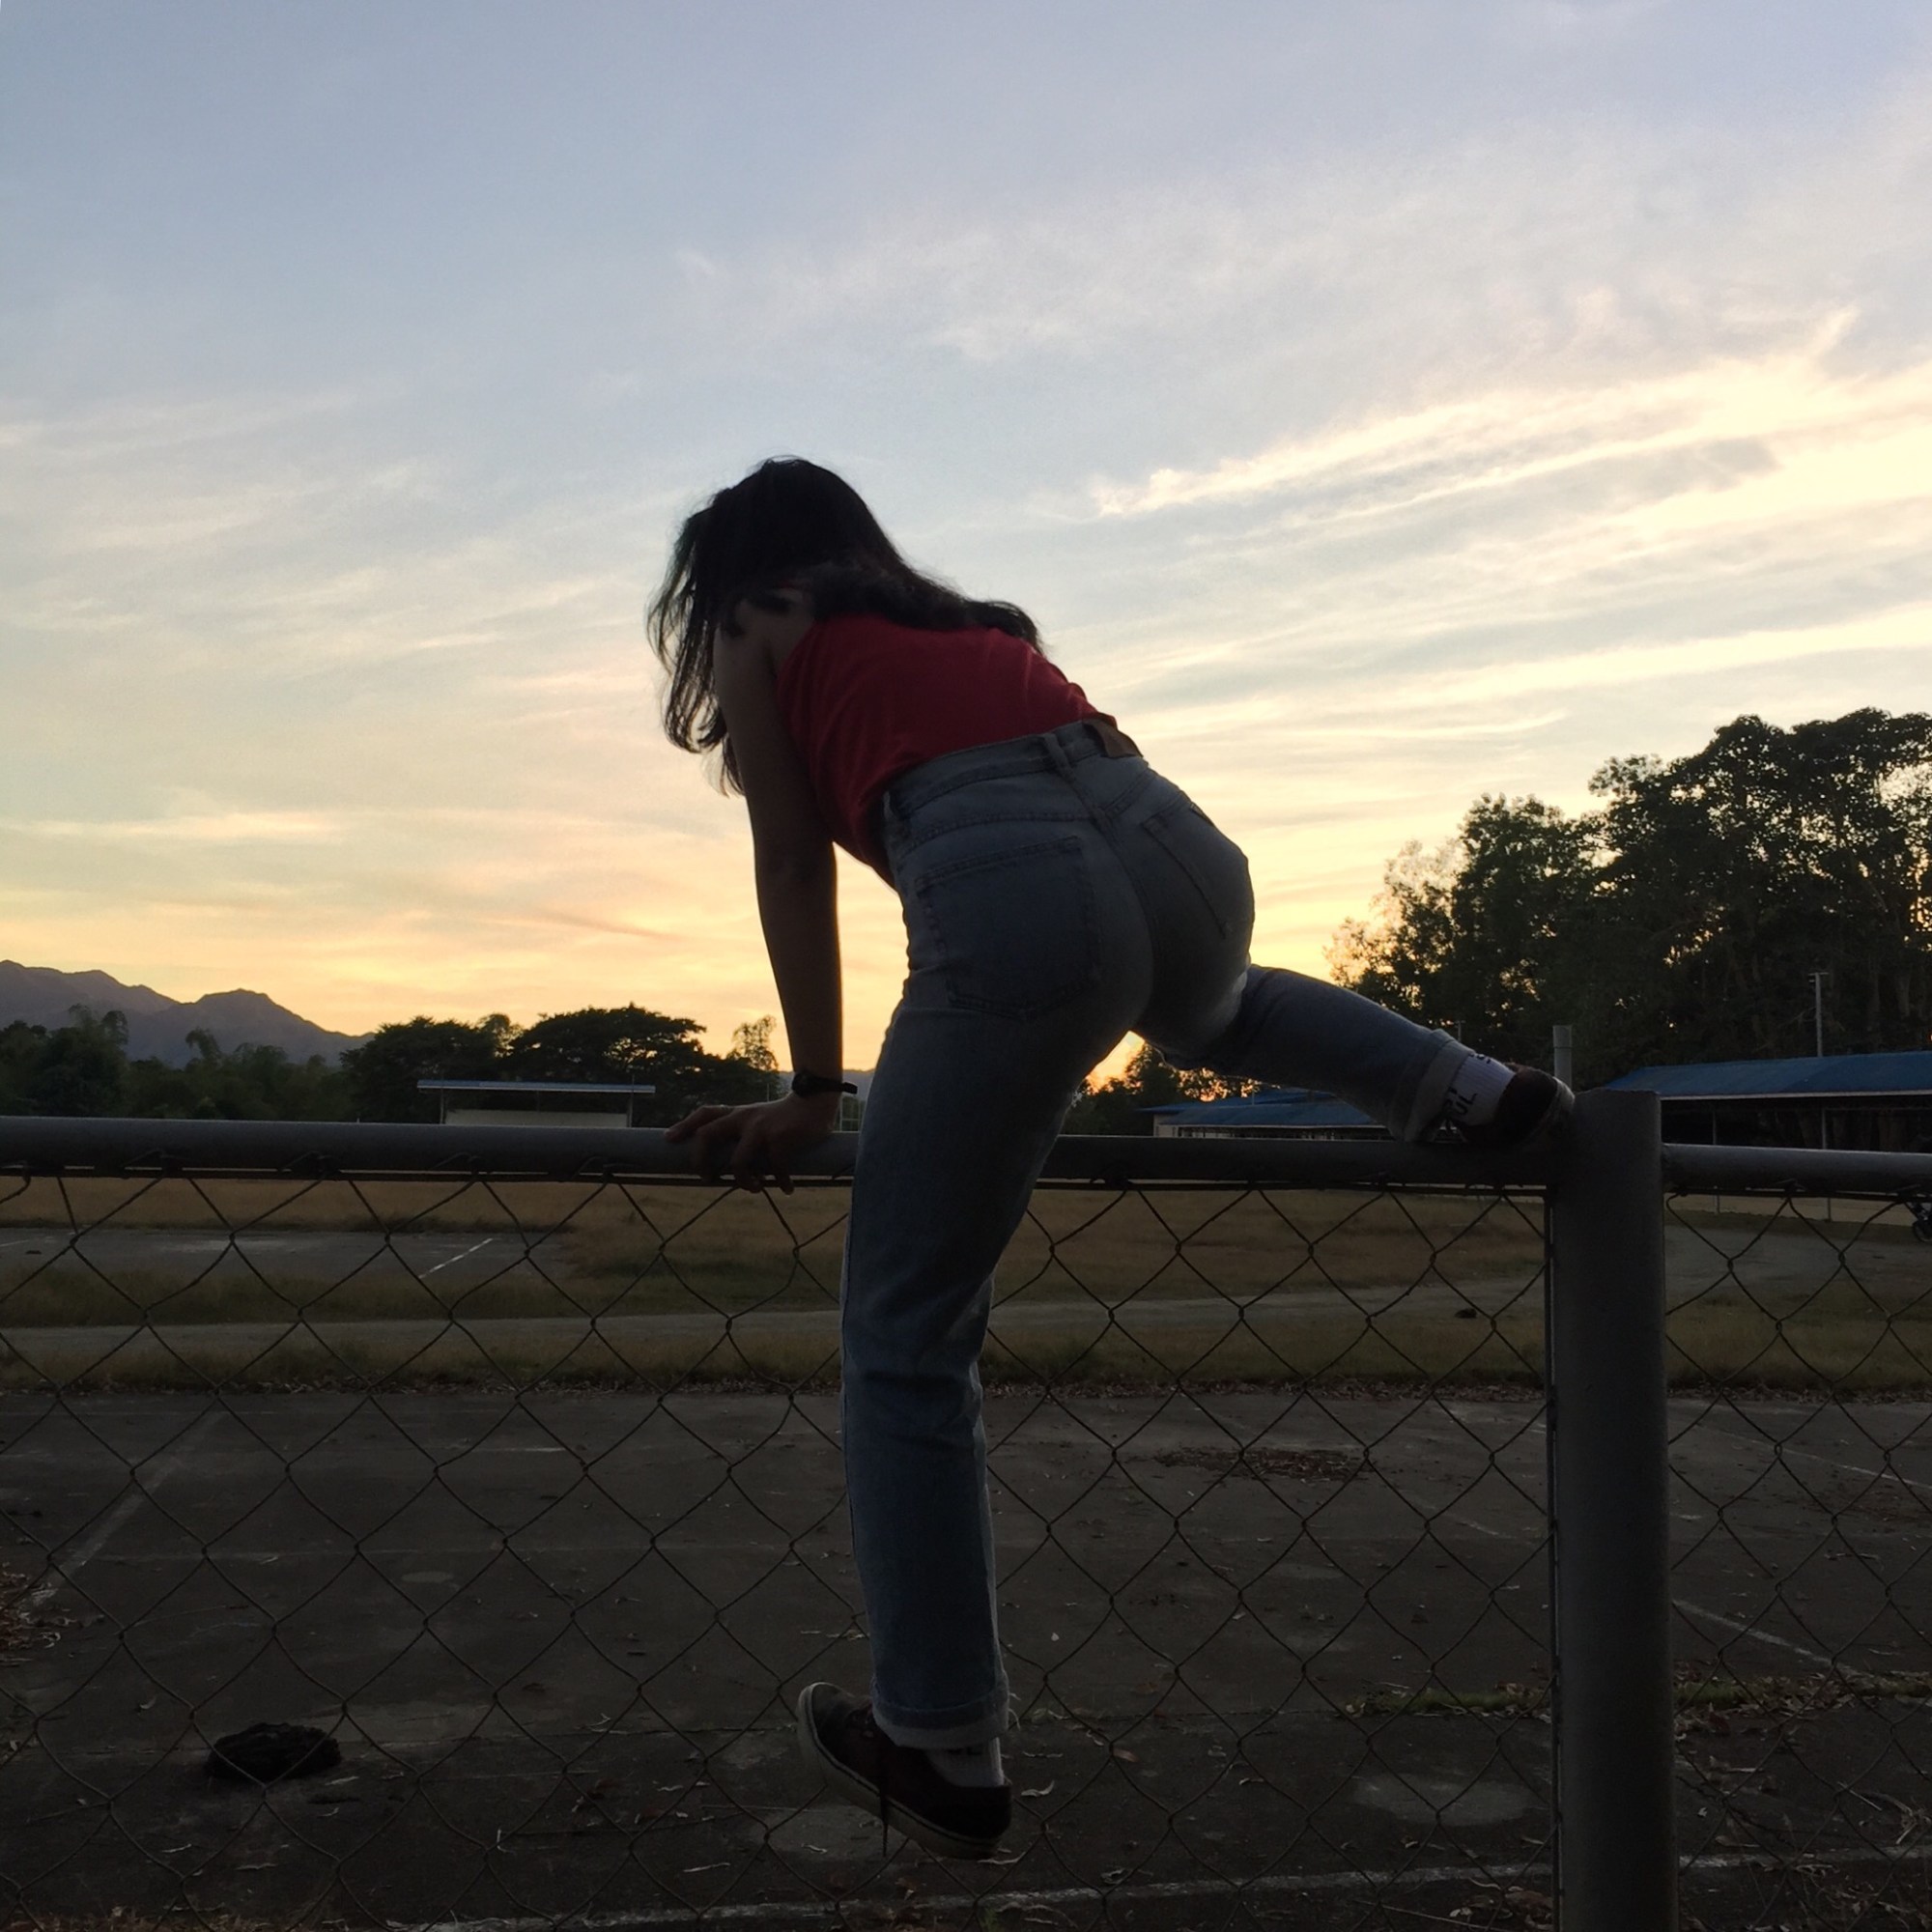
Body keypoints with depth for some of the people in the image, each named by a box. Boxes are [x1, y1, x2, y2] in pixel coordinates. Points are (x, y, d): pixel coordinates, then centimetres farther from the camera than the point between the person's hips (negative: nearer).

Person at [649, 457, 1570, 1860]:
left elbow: (798, 872, 15)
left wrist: (814, 1094, 19)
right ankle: (1470, 1090, 25)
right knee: (1207, 1012, 45)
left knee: (906, 1347, 7)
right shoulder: (970, 624, 37)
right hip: (1176, 848, 7)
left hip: (1011, 892, -6)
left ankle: (943, 1752, 13)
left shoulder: (757, 641, 22)